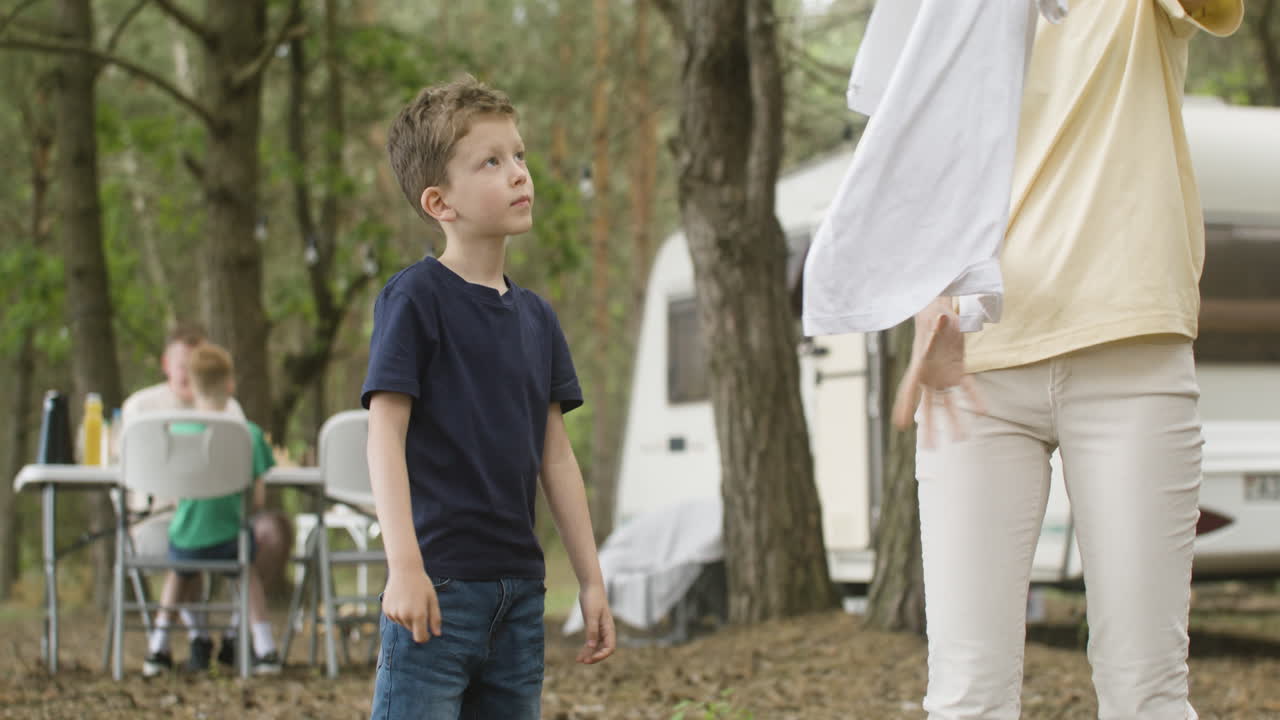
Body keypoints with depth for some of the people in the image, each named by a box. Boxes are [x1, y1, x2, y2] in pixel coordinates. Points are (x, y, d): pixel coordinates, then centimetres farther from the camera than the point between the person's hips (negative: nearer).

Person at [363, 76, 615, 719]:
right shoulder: (415, 298, -7)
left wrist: (590, 580, 14)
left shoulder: (535, 317, 12)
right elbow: (385, 435, -11)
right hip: (439, 581, -7)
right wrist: (404, 565, -20)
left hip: (519, 588, 7)